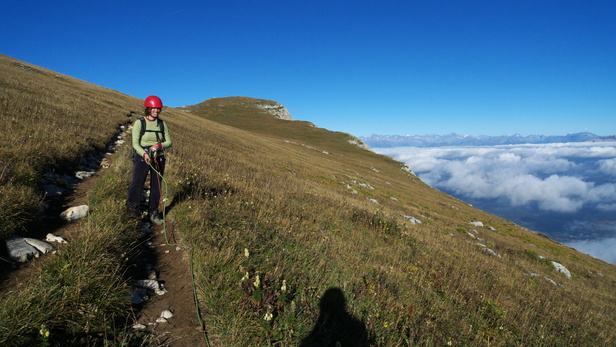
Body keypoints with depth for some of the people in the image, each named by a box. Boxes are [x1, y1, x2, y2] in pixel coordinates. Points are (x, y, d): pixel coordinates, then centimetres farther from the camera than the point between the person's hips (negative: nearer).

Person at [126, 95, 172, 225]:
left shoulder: (162, 124, 5)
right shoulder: (139, 123, -5)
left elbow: (169, 142, 6)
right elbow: (135, 143, -9)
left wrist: (159, 145, -15)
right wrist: (144, 154, -27)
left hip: (158, 159, 3)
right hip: (142, 158, -3)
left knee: (156, 186, 7)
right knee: (137, 184, -1)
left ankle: (153, 213, 21)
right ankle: (132, 204, 31)